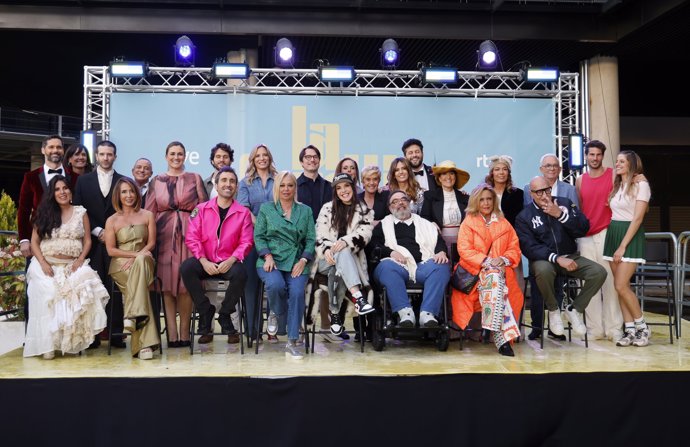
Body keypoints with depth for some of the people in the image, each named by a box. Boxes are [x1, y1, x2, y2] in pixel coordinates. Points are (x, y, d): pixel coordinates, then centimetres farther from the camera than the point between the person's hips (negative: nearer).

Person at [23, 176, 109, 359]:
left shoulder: (81, 212, 10)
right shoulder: (44, 213, 11)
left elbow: (87, 241, 10)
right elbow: (34, 241, 7)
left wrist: (80, 260, -7)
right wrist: (43, 263, -8)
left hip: (73, 265, 0)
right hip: (46, 265, 0)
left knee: (79, 290, -30)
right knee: (47, 293, -28)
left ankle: (75, 340, -19)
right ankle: (47, 343, -20)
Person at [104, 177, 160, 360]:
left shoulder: (147, 215, 12)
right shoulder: (112, 220, 9)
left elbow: (151, 243, 5)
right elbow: (111, 250, 2)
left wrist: (137, 257, -13)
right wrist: (135, 254, -13)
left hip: (143, 261, 1)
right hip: (120, 266, -1)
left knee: (141, 261, -37)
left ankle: (133, 316, -39)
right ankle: (145, 343, -38)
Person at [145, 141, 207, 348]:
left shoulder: (195, 179, 10)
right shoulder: (156, 181, 14)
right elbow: (149, 212, 10)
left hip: (188, 234, -1)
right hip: (164, 235, 1)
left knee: (186, 283, -3)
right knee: (167, 283, -2)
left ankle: (184, 332, 5)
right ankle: (172, 333, 1)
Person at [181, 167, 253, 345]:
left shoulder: (243, 212, 5)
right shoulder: (201, 209, 7)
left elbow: (246, 242, 0)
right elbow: (191, 238, 0)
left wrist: (231, 261, -17)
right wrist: (204, 261, -14)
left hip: (229, 263, -1)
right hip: (205, 262, 1)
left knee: (240, 273, -33)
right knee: (186, 268, -29)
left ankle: (224, 316, -8)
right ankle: (206, 313, -10)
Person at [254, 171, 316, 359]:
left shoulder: (305, 211, 14)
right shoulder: (266, 208, 12)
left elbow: (310, 239, 9)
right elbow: (258, 236, 6)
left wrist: (303, 260, -7)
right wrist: (268, 257, -10)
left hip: (296, 263, 1)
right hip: (271, 261, -1)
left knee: (297, 292, -26)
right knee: (276, 285, -32)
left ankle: (291, 343, -15)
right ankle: (275, 313, 5)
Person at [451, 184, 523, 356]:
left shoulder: (504, 224, 22)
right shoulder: (468, 222, 13)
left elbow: (515, 249, 14)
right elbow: (464, 250, -1)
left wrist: (504, 259, -9)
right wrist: (486, 261, -14)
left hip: (500, 270, 2)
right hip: (475, 270, -2)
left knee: (494, 277, -35)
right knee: (493, 277, -36)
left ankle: (499, 335, -43)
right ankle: (502, 337, -43)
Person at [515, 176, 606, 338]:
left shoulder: (565, 203, 6)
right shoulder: (524, 217, -2)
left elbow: (584, 228, -3)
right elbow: (529, 247, -13)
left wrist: (560, 214, -16)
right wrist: (557, 258, -26)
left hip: (570, 256, 3)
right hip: (544, 259, -3)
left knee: (599, 272, -21)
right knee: (543, 270, -38)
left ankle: (574, 310, 1)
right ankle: (553, 310, -9)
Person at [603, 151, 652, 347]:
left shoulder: (641, 184, -6)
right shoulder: (617, 186, 15)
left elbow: (638, 218, -13)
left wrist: (623, 246, -17)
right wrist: (616, 244, 3)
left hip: (631, 236, -7)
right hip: (613, 234, 7)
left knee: (621, 285, -12)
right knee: (620, 286, 3)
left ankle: (642, 327, 5)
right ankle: (630, 330, 8)